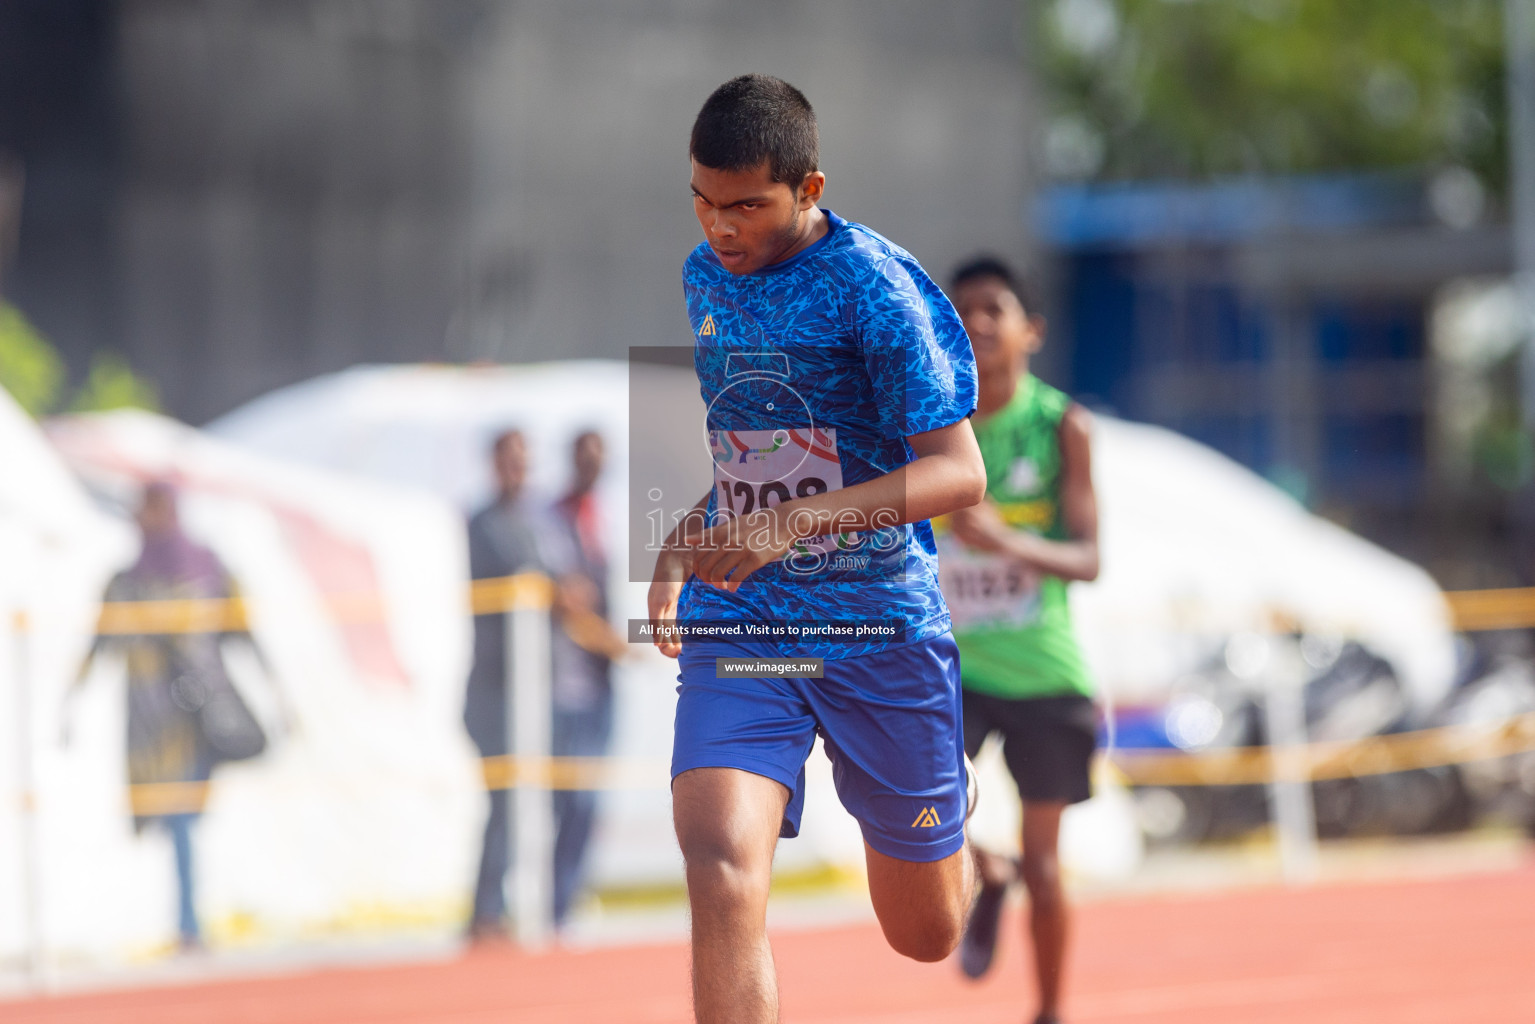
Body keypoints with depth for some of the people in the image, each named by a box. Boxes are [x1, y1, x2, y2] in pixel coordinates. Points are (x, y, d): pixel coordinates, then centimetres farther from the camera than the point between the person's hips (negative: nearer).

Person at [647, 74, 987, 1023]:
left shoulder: (878, 287, -14)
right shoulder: (702, 280, 5)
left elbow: (959, 474, -21)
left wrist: (793, 523, -31)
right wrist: (682, 543, 9)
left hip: (883, 626, -3)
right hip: (735, 625, 3)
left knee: (928, 933, 13)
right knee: (722, 864, -24)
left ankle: (966, 825, 51)